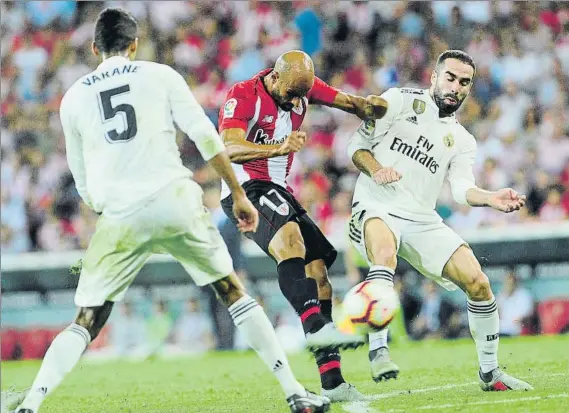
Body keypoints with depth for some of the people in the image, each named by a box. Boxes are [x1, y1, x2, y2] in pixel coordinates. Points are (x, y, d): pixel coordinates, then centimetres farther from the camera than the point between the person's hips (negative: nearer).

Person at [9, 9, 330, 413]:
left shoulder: (74, 98, 12)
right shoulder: (160, 76, 7)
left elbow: (84, 184, 17)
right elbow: (205, 137, 1)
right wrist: (239, 194, 8)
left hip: (119, 216, 1)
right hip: (175, 201, -1)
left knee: (86, 323, 7)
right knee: (233, 292, 14)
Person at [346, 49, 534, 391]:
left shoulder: (462, 141, 16)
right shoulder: (400, 101, 5)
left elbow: (462, 188, 0)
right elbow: (357, 145, 2)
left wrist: (490, 198, -21)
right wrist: (375, 169, -19)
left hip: (422, 221, 5)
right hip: (377, 208, -5)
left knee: (478, 282, -7)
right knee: (385, 254, -39)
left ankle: (490, 371, 10)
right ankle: (378, 350, -39)